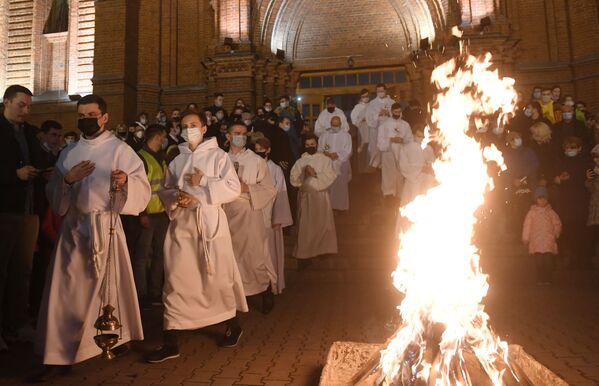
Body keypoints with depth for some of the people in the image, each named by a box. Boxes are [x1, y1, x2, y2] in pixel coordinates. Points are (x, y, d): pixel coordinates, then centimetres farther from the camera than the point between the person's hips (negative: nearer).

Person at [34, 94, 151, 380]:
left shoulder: (120, 150, -1)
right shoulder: (68, 153, 12)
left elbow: (143, 188, -8)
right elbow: (53, 194, 12)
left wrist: (125, 181, -28)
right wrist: (67, 179, -8)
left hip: (106, 225, -4)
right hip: (73, 227, 4)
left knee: (110, 284, 8)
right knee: (67, 289, 2)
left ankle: (118, 336, 31)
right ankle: (61, 355, 13)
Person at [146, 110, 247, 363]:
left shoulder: (217, 155, 2)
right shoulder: (177, 161, 14)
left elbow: (233, 188, -7)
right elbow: (165, 191, 14)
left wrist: (203, 182, -14)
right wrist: (176, 196, -7)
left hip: (209, 222, -3)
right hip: (181, 223, 4)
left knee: (217, 276, 5)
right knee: (176, 279, 1)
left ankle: (232, 324, 30)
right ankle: (171, 342, 8)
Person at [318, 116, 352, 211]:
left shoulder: (346, 135, -1)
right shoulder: (324, 135, 6)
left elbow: (347, 152, -6)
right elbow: (320, 149, 2)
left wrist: (337, 155, -20)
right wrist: (325, 153, -19)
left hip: (341, 165, -1)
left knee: (341, 187, 3)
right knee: (328, 187, 0)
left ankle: (341, 206, 16)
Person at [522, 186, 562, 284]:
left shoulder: (551, 212, 8)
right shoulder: (532, 212, 4)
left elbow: (557, 224, 13)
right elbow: (527, 226, 4)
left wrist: (556, 234, 1)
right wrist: (526, 239, 1)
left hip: (549, 242, 1)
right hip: (536, 242, -1)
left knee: (549, 262, -2)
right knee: (539, 262, 0)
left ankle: (548, 279, 7)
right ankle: (540, 280, 7)